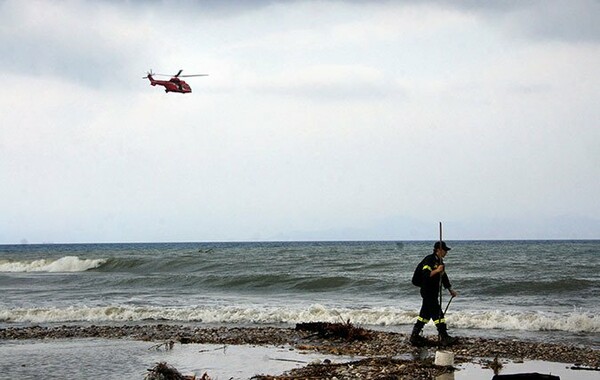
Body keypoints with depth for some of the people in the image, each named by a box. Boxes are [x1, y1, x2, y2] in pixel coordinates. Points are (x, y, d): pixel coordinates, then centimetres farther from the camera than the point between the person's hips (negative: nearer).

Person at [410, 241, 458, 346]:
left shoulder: (439, 262, 16)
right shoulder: (429, 260, -15)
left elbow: (444, 277, 25)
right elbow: (425, 275, -25)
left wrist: (450, 290, 29)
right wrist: (436, 271, -35)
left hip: (433, 293, 10)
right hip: (428, 292, -10)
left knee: (425, 314, 12)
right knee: (437, 313, -11)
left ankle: (415, 336, 18)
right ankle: (444, 337, -11)